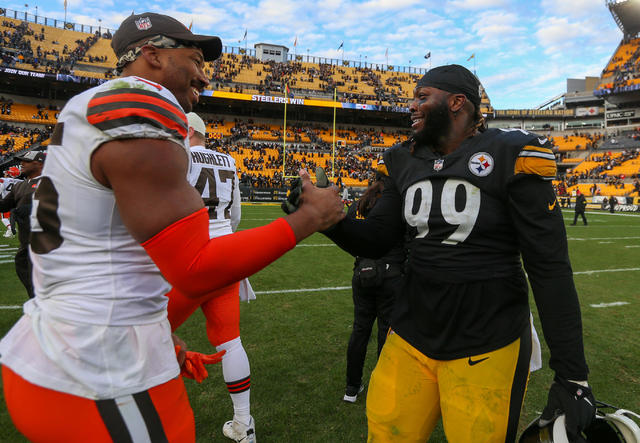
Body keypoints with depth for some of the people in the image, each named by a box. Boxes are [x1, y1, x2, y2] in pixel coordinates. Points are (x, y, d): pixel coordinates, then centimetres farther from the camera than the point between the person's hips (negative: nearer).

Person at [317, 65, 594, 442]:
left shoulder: (510, 156, -10)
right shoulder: (407, 162, 5)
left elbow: (550, 268, -10)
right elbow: (375, 241, 6)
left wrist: (572, 374, -9)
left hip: (485, 347, -4)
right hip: (412, 336, 5)